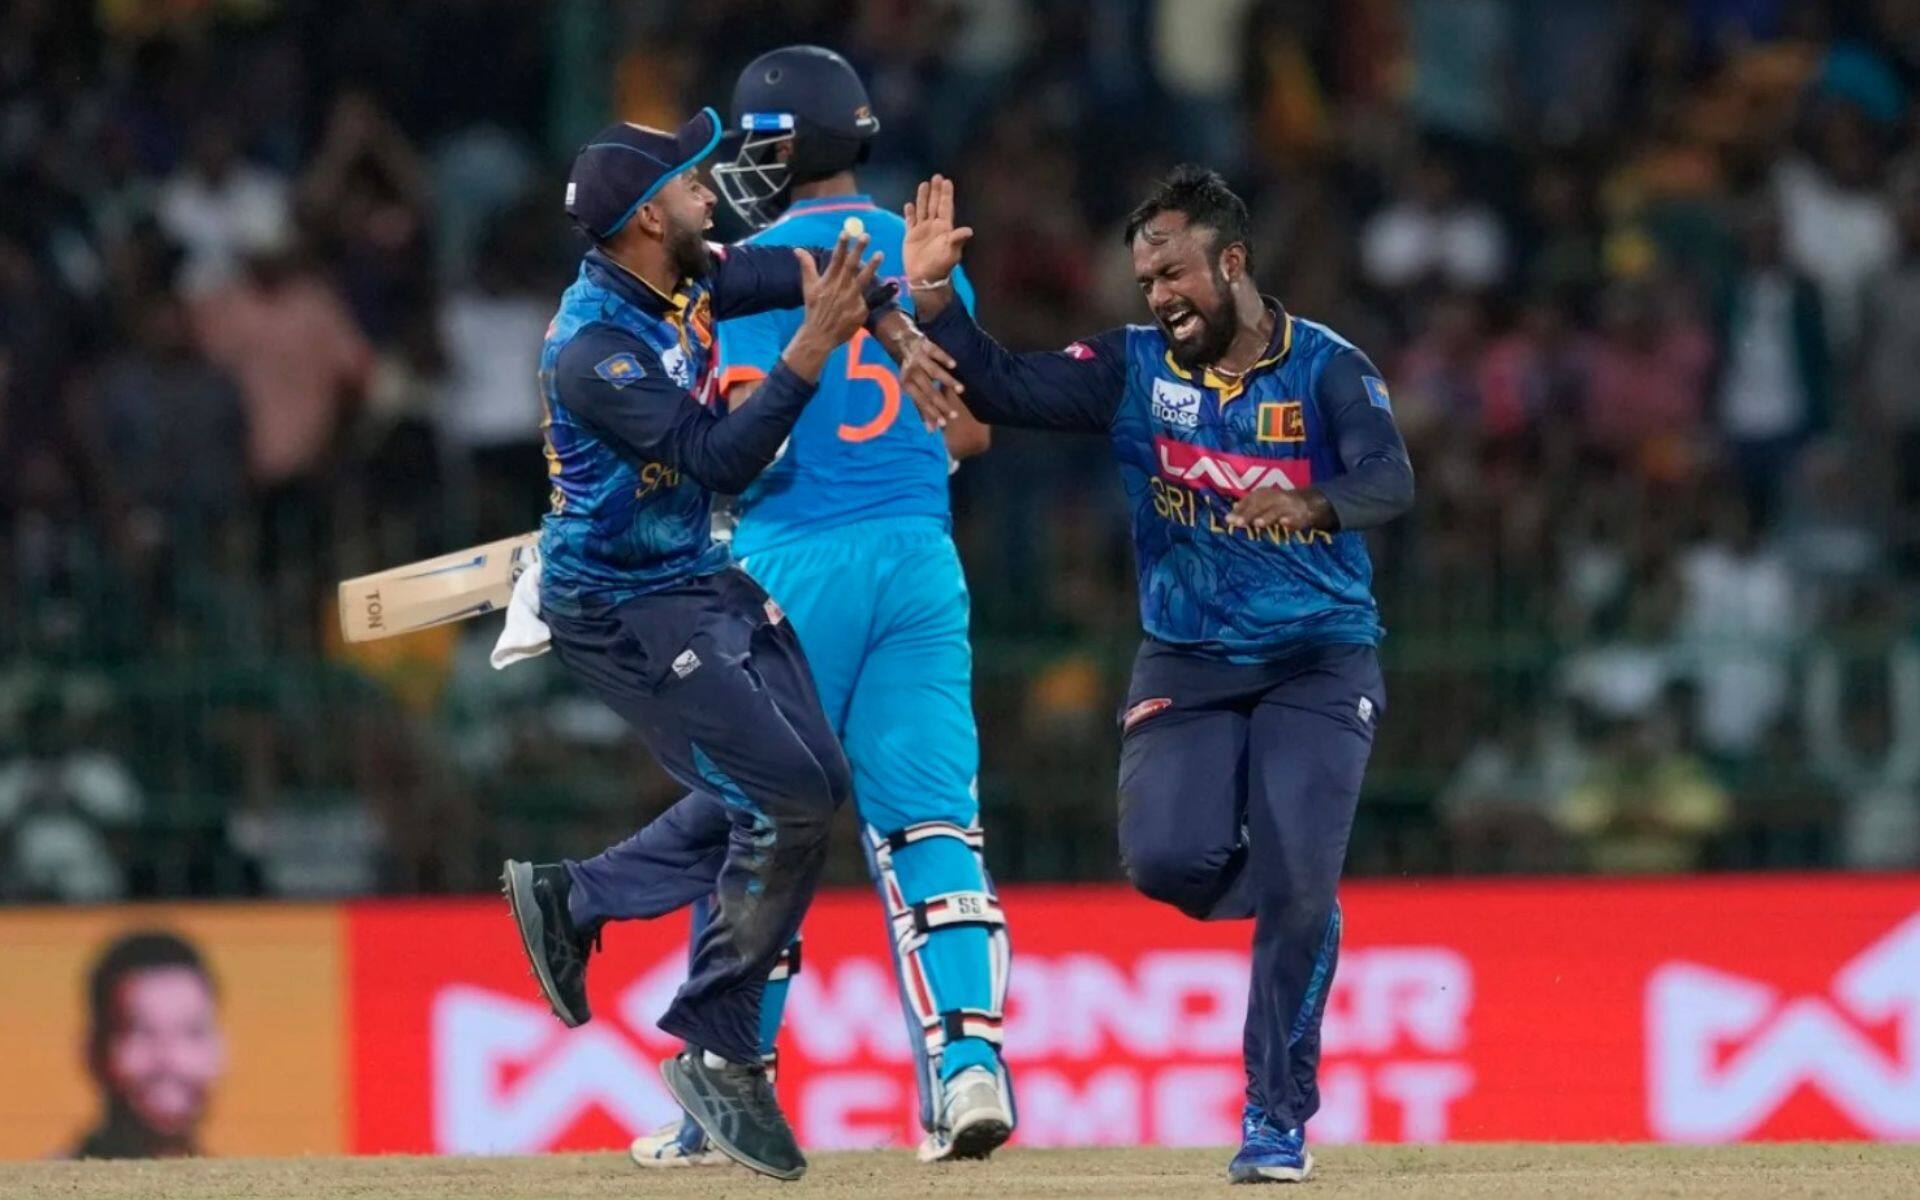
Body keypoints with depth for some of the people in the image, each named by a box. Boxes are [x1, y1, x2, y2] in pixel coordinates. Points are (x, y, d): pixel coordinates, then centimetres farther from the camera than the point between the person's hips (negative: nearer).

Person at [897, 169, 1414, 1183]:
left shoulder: (1327, 369, -8)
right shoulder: (1134, 368, 1)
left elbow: (1391, 480, -24)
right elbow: (1005, 389, -9)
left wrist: (1311, 505, -46)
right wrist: (934, 300, -24)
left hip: (1319, 661, -3)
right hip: (1187, 662, 3)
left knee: (1298, 883, -16)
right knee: (1167, 855, -19)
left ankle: (1277, 1118, -2)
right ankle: (1297, 915, 16)